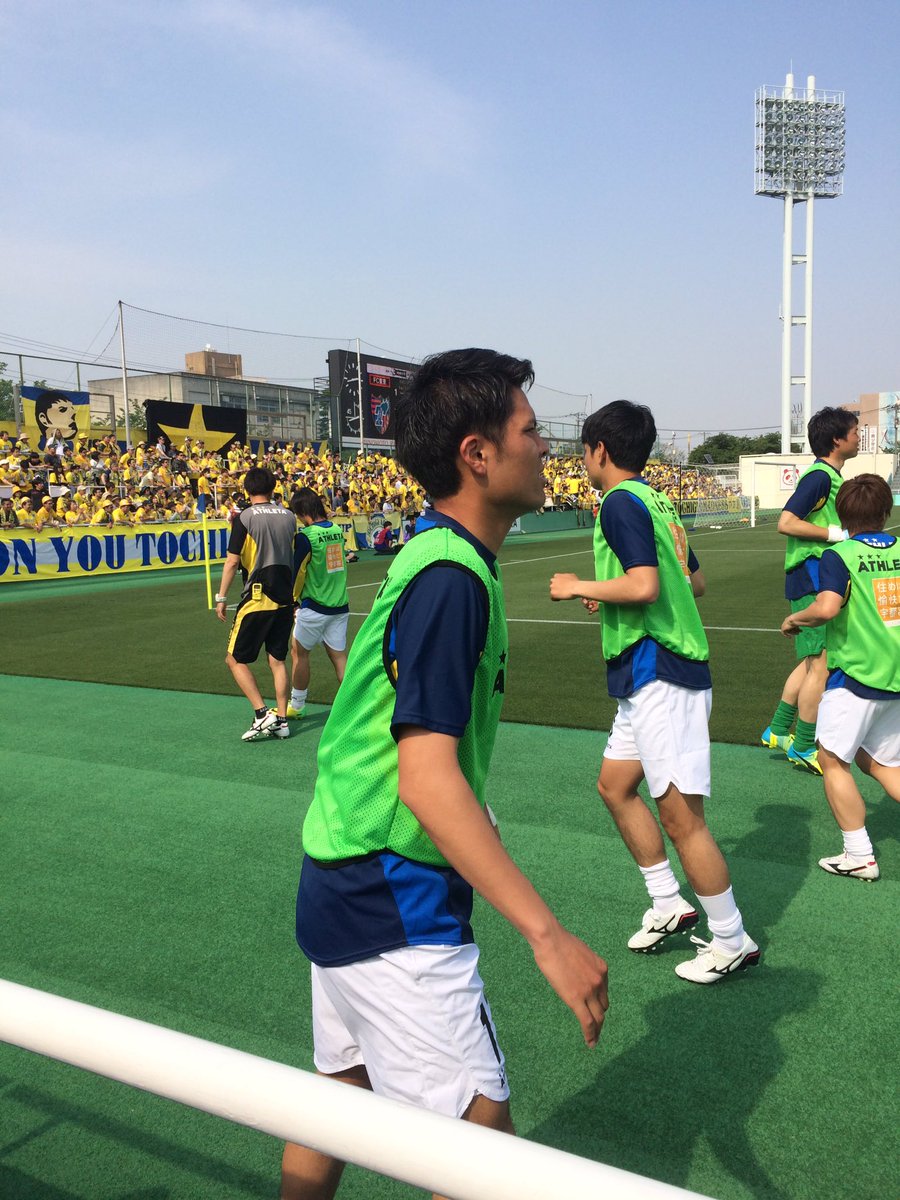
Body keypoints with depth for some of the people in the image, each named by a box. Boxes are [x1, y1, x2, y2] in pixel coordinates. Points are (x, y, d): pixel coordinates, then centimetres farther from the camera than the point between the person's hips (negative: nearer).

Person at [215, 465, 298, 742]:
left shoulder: (245, 518, -8)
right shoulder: (289, 516, 6)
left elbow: (232, 562, -9)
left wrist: (221, 597, -3)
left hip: (257, 598, -5)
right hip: (285, 598, 5)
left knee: (235, 659, 5)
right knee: (277, 660, 12)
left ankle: (263, 715, -5)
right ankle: (281, 719, 12)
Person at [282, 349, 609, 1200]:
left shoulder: (432, 558, 9)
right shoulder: (452, 578, -21)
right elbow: (427, 778, -28)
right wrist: (546, 934, -29)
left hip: (344, 884, 10)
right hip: (394, 907, -10)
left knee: (342, 1100, 23)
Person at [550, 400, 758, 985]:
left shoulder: (621, 502, -14)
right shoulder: (658, 502, 14)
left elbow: (644, 585, -26)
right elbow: (696, 582, 21)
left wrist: (579, 586, -12)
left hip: (659, 676, -10)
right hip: (653, 675, 10)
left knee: (681, 815, -2)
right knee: (615, 785, 20)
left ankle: (733, 942, 13)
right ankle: (669, 904, 29)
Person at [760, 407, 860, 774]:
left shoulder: (830, 477, 15)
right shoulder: (819, 476, -15)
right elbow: (786, 523, -23)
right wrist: (839, 534, -20)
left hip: (817, 581, 11)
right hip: (812, 580, -11)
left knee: (812, 660, 17)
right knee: (822, 663, -6)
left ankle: (777, 731, 25)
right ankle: (803, 748, 4)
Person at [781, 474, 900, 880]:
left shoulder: (839, 556, -12)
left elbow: (827, 607, -26)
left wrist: (794, 620, -7)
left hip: (857, 675, -6)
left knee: (833, 758, 8)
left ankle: (859, 855, 11)